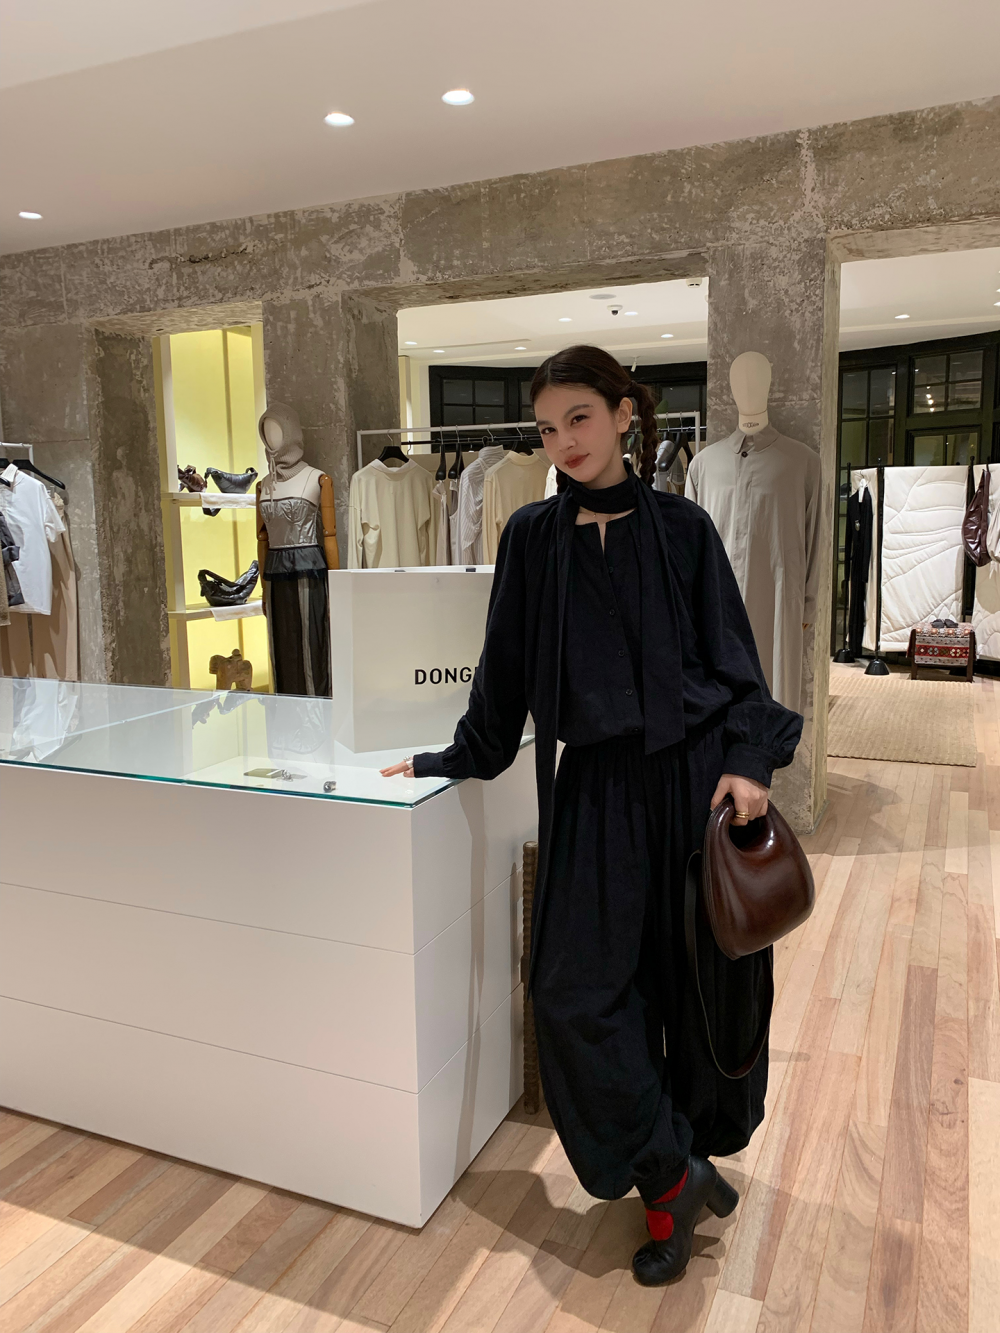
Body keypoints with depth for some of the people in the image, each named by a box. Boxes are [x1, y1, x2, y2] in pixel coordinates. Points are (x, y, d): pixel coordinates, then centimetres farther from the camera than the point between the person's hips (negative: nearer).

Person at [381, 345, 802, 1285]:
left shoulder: (681, 527, 2)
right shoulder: (533, 536, 5)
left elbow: (732, 654, 1)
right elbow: (506, 668, 10)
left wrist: (747, 761, -12)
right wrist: (453, 760, 13)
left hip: (694, 775, -1)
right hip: (596, 783, 1)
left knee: (702, 971, 9)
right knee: (579, 987, -4)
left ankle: (696, 1148, 35)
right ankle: (671, 1178, 16)